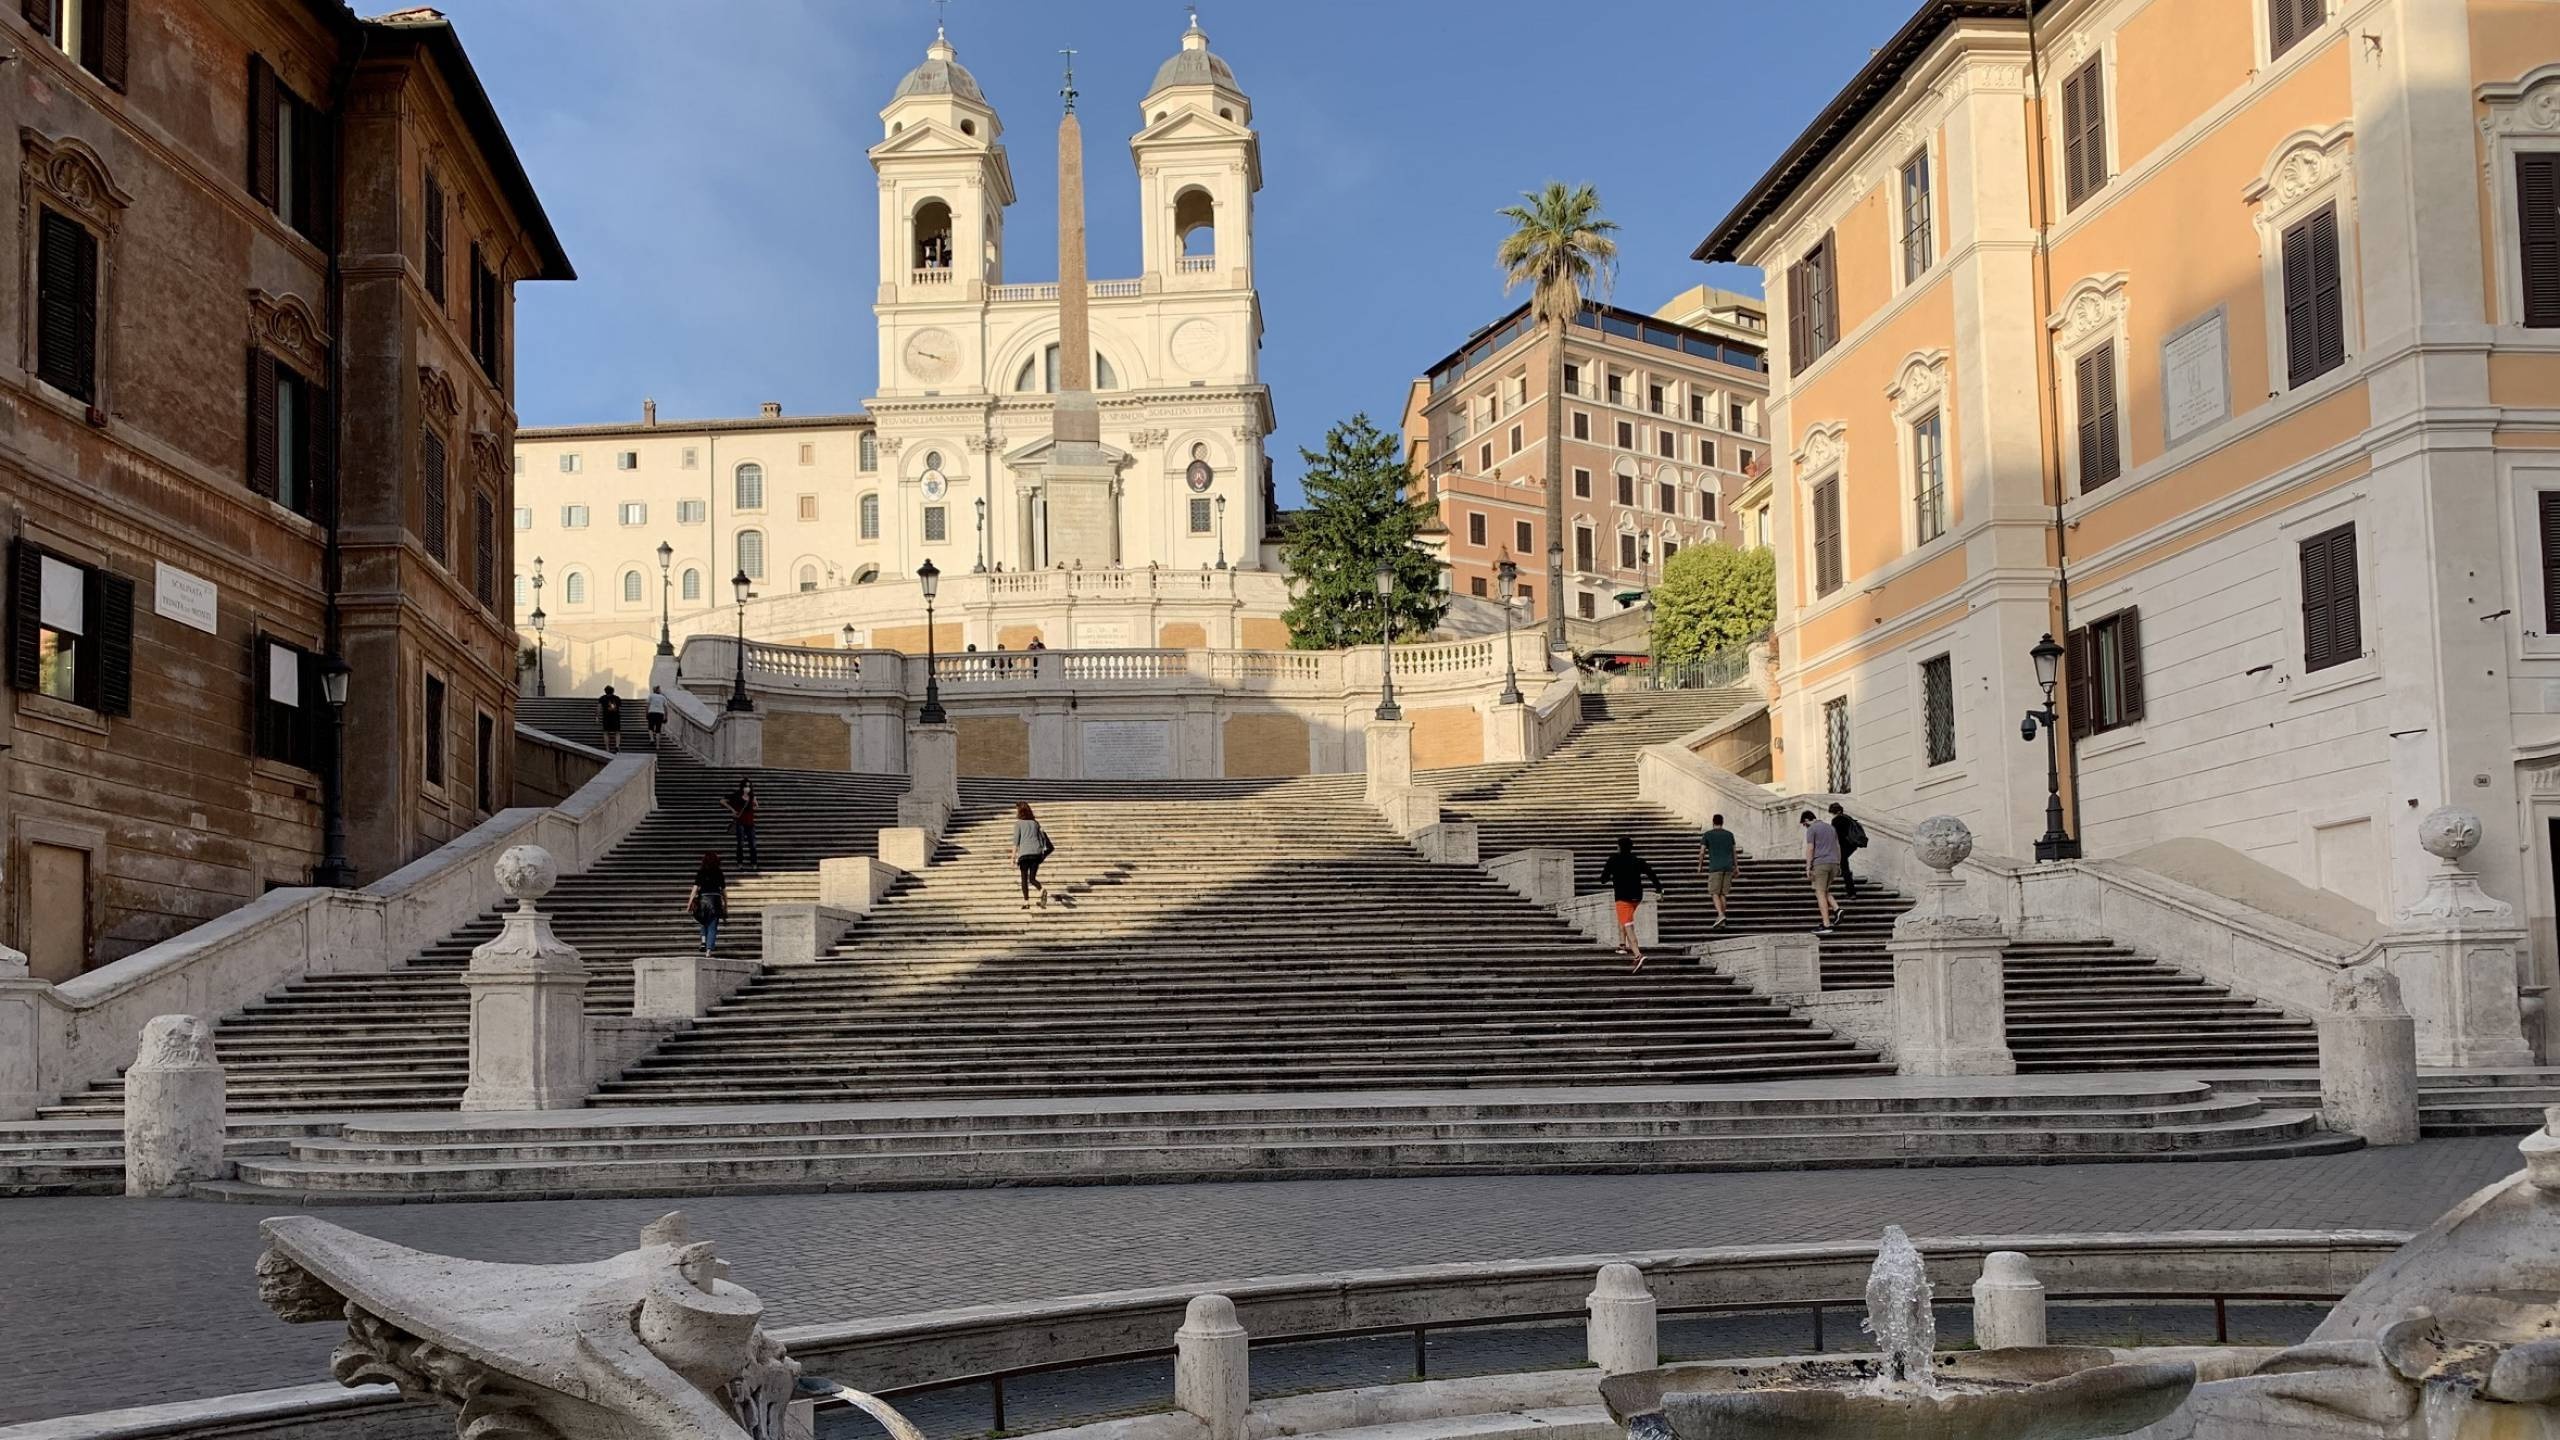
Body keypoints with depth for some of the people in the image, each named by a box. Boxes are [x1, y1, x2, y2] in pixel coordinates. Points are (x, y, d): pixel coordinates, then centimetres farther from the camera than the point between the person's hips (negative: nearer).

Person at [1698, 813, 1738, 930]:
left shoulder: (1708, 834, 1)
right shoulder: (1729, 834, 11)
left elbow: (1702, 852, -1)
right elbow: (1734, 852, 13)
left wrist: (1700, 865, 12)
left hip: (1715, 867, -4)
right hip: (1728, 867, 4)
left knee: (1714, 893, -2)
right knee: (1722, 894, 7)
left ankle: (1720, 915, -25)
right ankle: (1721, 922, 3)